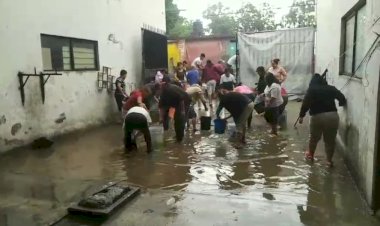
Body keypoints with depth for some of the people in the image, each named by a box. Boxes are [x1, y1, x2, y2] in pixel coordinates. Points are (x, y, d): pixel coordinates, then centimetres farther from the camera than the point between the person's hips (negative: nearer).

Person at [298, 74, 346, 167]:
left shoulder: (311, 90, 6)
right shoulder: (331, 88, 13)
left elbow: (305, 103, -5)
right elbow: (343, 99, 13)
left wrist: (301, 116, 0)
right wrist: (341, 103, 35)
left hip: (318, 117, -2)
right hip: (333, 116, 2)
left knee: (314, 138, 18)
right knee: (330, 140, 13)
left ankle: (310, 155, 36)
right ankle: (329, 160, 19)